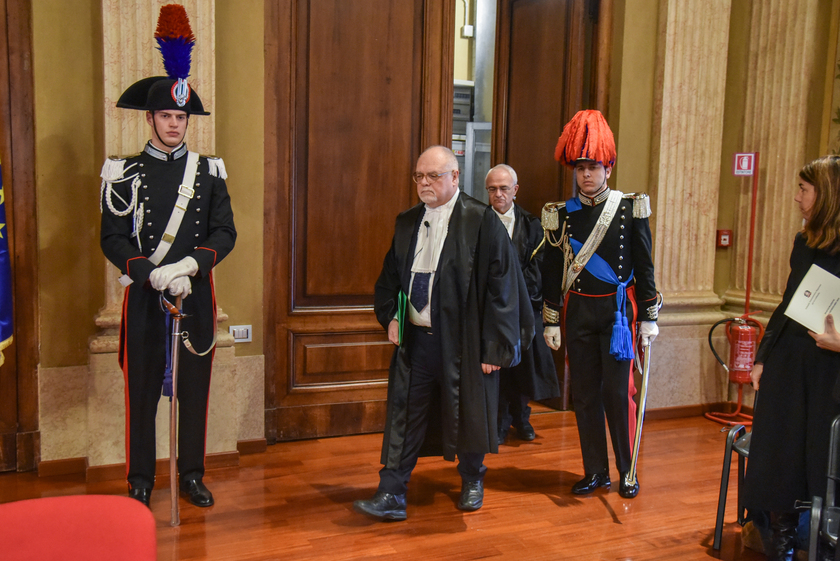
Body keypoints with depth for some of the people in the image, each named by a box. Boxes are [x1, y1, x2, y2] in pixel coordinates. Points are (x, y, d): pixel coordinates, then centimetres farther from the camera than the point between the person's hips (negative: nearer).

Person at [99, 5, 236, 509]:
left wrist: (192, 263, -16)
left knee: (195, 388, 9)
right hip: (145, 297, -1)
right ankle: (140, 481, 19)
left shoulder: (209, 171, 6)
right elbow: (113, 239, -4)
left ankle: (193, 474, 23)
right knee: (142, 390, 5)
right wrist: (155, 275, -17)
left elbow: (225, 233, 1)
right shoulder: (125, 173, 2)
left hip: (196, 295, 1)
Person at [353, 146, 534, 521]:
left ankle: (472, 480, 36)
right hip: (415, 338, 4)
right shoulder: (407, 222, 8)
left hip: (463, 341, -4)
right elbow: (390, 275, 19)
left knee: (468, 414, 12)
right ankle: (391, 495, 12)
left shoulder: (481, 221, -9)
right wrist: (389, 315, 2)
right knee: (403, 414, 4)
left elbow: (501, 285, -11)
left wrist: (495, 346, -13)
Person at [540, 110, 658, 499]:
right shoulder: (561, 215, 4)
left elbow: (644, 268, 1)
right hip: (578, 313, 3)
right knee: (584, 393, 7)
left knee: (618, 392, -1)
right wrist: (551, 321, 4)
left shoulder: (630, 210, -1)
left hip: (617, 311, -2)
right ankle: (595, 471, 20)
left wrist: (649, 318, -2)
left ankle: (627, 471, 15)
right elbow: (552, 273, 6)